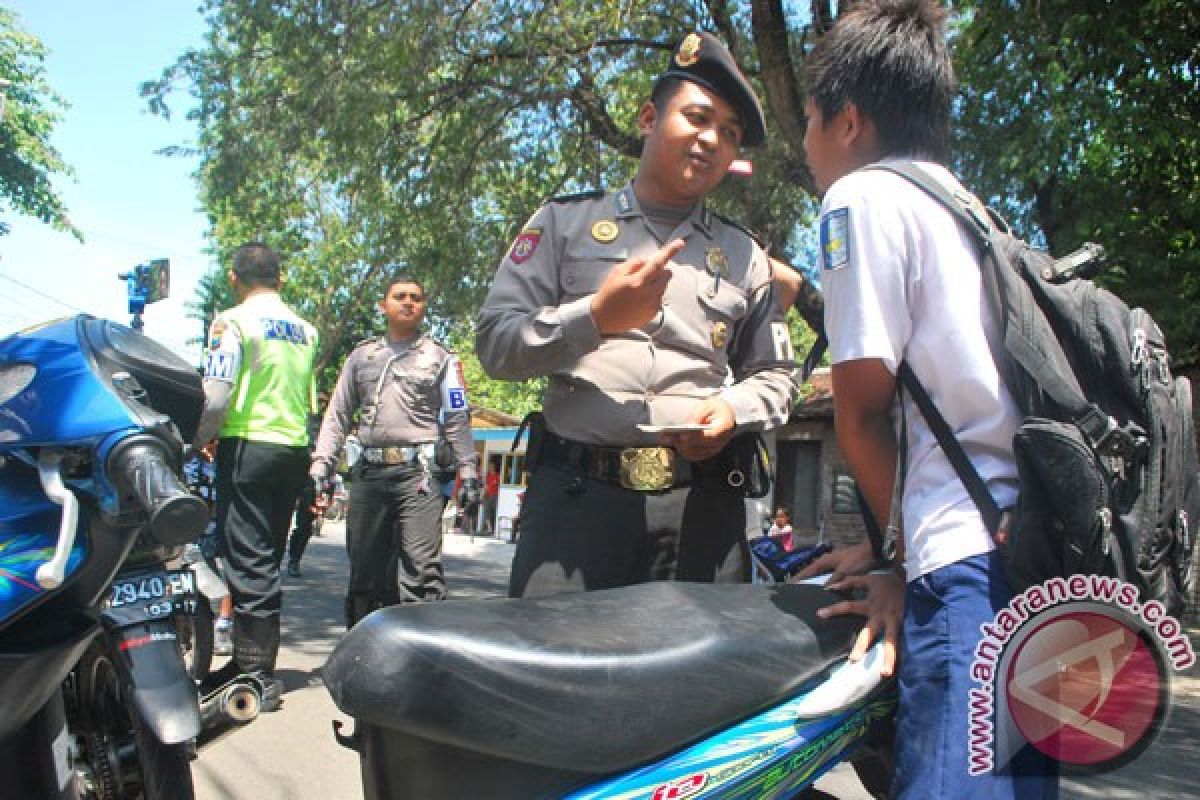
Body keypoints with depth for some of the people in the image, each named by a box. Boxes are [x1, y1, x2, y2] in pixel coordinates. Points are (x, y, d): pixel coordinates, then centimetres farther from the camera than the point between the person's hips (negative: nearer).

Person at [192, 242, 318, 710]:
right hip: (295, 448, 7)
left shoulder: (232, 322, -7)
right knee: (266, 559, 13)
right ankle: (253, 662, 20)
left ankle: (256, 675, -3)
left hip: (248, 445, -7)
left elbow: (216, 395, -15)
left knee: (248, 560, -5)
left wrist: (197, 439, 0)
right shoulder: (306, 330, 14)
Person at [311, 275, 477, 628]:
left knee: (422, 569, -13)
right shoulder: (362, 355, 18)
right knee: (363, 569, 10)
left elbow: (458, 419, 6)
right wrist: (320, 465, 7)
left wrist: (468, 473, -3)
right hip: (369, 472, 4)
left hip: (418, 471, -3)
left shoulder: (439, 357, 10)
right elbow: (337, 415, 18)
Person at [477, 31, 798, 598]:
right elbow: (494, 343, 5)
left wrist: (734, 409, -3)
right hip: (576, 494, -1)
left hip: (703, 508, 2)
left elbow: (776, 376, 20)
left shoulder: (745, 255, 18)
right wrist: (596, 316, -11)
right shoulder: (567, 222, 11)